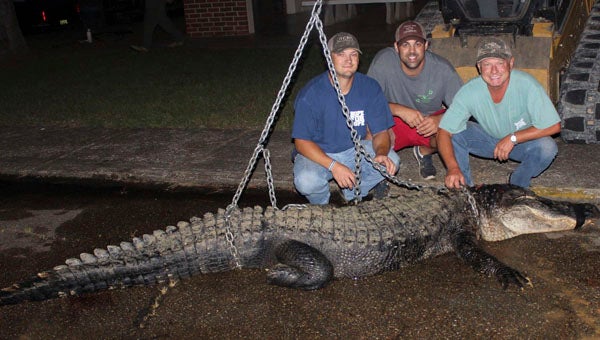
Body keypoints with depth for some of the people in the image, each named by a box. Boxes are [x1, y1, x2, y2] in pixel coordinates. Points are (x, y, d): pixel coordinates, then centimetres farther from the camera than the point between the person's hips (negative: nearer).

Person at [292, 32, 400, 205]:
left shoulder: (370, 88, -10)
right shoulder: (311, 94, -20)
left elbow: (380, 132, -6)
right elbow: (301, 142, -18)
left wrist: (381, 154, -31)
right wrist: (333, 166, -32)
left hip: (355, 150, 3)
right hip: (317, 153, -3)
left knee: (391, 161, -22)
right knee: (306, 181, -34)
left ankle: (352, 192, 5)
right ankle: (321, 204, 4)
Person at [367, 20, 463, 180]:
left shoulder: (442, 69, -17)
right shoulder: (383, 62, -20)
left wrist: (440, 119, -36)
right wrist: (400, 110, -35)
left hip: (430, 120, 2)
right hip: (394, 122, -2)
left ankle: (424, 152, 8)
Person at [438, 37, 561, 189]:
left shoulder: (527, 85, -29)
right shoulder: (469, 91, -26)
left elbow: (554, 126, -26)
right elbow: (443, 132, -27)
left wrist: (512, 138, -31)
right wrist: (453, 167, -41)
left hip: (523, 140, -1)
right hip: (488, 138, 1)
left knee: (547, 147, -31)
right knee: (454, 132, -24)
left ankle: (517, 186, -2)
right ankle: (464, 186, -5)